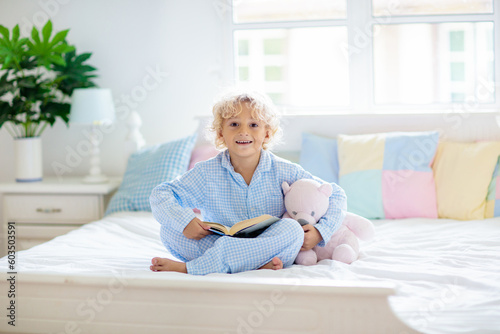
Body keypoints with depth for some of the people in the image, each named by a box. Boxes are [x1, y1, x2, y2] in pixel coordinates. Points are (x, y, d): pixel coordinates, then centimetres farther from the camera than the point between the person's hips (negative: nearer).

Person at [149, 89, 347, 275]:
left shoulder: (285, 172, -3)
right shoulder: (207, 173, -3)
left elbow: (336, 195, 2)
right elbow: (160, 196, -6)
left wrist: (320, 231, -15)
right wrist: (183, 221, -25)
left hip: (269, 248, 0)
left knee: (291, 229, -32)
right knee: (169, 229, -18)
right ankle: (256, 265, -32)